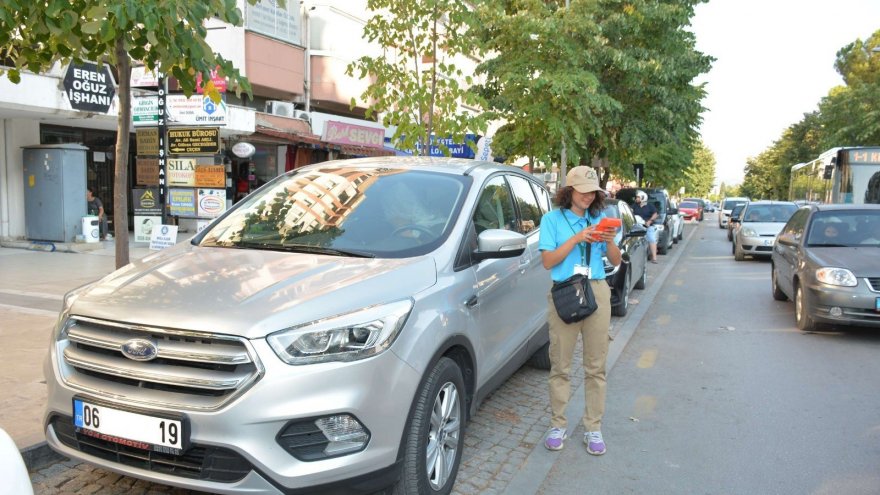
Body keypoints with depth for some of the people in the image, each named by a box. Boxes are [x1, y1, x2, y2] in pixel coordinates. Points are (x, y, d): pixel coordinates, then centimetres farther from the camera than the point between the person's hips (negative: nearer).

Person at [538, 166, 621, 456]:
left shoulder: (599, 219, 12)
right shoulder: (552, 219, 3)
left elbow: (616, 262, 13)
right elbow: (548, 261, -6)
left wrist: (609, 242, -7)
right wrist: (577, 238, -15)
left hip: (597, 293, 3)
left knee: (596, 366, 5)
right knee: (560, 365, 2)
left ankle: (593, 428, 15)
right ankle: (558, 425, 15)